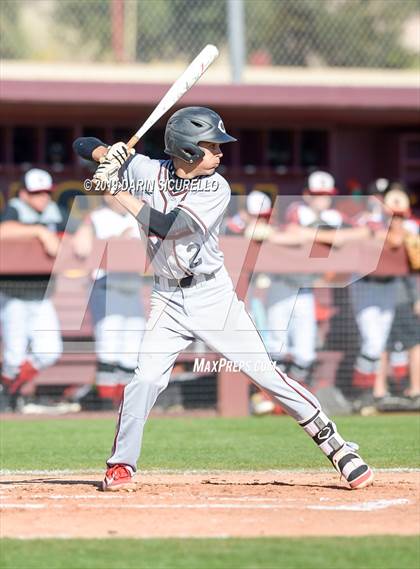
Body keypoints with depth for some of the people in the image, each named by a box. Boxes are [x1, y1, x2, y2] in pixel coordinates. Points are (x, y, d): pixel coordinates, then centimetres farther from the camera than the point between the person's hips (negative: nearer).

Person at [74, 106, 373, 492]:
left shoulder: (217, 189, -13)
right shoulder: (148, 171, -5)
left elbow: (167, 225, -26)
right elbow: (85, 147, 1)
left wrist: (117, 192, -28)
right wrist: (109, 154, -22)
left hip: (213, 296, -2)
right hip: (168, 299, 2)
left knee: (266, 373, -5)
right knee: (145, 379, -11)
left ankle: (336, 447, 0)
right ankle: (122, 465, 5)